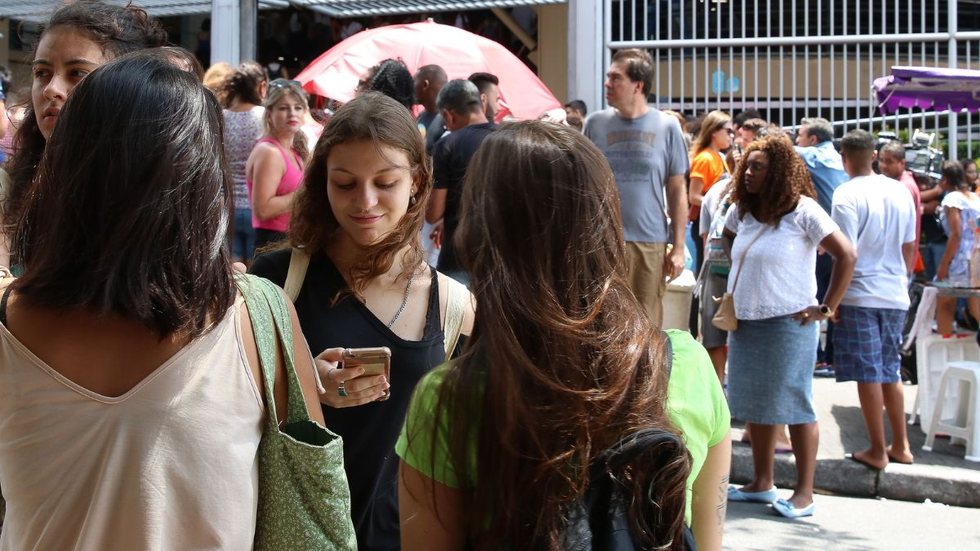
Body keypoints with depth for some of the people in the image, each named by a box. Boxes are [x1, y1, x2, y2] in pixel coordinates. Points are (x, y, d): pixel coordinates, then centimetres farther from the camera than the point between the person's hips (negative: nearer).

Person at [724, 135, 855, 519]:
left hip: (788, 324, -7)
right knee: (756, 404, 12)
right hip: (745, 322, 7)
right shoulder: (741, 211, 9)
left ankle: (804, 494, 3)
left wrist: (826, 308, -13)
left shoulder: (802, 211, -11)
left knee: (794, 405, -3)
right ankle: (762, 484, 23)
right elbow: (728, 239, 31)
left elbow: (846, 255, -14)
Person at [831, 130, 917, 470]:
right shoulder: (901, 192, 6)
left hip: (860, 295, -6)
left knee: (868, 374, 1)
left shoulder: (847, 194, -12)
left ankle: (877, 452, 7)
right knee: (890, 371, 16)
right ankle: (900, 446, 22)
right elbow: (909, 247, 12)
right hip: (896, 295, 6)